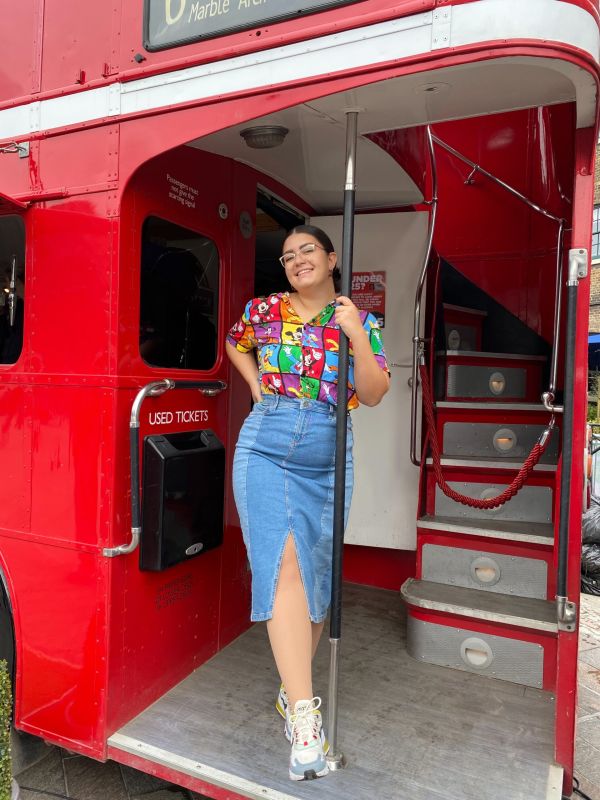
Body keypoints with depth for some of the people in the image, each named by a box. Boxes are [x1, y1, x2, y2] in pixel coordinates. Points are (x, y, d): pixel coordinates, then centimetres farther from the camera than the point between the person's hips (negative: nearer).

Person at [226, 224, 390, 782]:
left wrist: (356, 335, -14)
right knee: (283, 563, -14)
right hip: (265, 448, -1)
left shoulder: (360, 322, 7)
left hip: (327, 459, 1)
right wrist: (256, 384, 12)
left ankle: (293, 685, 31)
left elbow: (373, 395, -2)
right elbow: (235, 343, 28)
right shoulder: (264, 310, 8)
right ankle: (303, 714, -10)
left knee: (315, 574, 9)